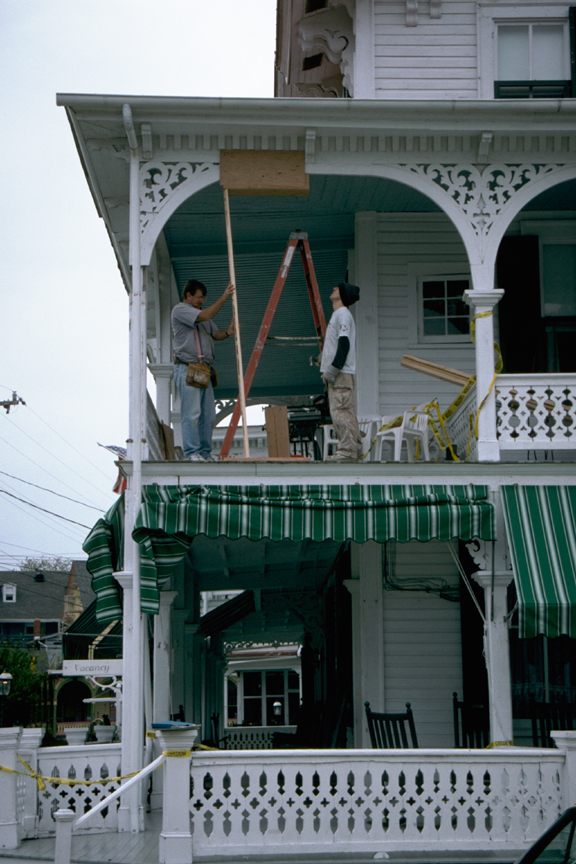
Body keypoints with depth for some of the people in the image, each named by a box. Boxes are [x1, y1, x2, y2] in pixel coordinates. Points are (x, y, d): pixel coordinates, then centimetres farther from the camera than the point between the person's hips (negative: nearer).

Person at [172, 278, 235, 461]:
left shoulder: (202, 312, 24)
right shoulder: (180, 310, -3)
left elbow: (215, 334, 17)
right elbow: (204, 316, -17)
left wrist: (228, 333, -5)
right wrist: (223, 298, -14)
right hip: (187, 368, -8)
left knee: (208, 414, 4)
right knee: (191, 413, -11)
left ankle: (205, 452, 8)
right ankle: (191, 452, -9)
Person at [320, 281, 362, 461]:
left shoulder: (342, 314, -9)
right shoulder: (338, 314, 22)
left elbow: (344, 343, -18)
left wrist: (333, 369, -20)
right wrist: (327, 370, 20)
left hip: (341, 373, -10)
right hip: (336, 373, 10)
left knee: (341, 412, -13)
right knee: (346, 413, 9)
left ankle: (347, 451, -14)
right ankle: (355, 449, 11)